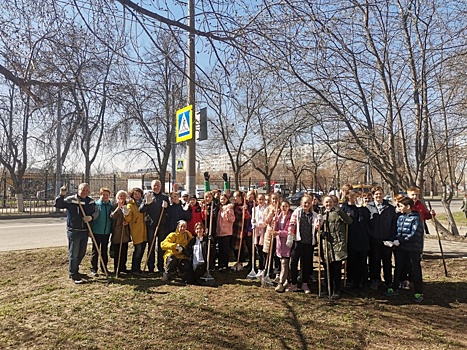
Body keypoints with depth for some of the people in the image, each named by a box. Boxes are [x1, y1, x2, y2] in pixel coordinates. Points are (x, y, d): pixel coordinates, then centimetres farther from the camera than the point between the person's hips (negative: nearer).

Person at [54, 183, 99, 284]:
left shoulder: (91, 201, 5)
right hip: (73, 231, -6)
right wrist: (62, 195, -29)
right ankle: (73, 275, 15)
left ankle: (74, 270, 37)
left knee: (82, 253, 17)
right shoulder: (70, 200, -10)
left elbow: (96, 212, 11)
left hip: (85, 231, 6)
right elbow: (57, 205, -15)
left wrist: (91, 217, -9)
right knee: (74, 254, 2)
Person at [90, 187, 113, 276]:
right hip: (97, 232, -4)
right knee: (95, 251, 4)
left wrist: (111, 230, 7)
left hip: (107, 232, 4)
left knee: (105, 251, 13)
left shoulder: (111, 206, 4)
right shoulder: (95, 204, -6)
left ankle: (104, 268, 25)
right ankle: (93, 269, 14)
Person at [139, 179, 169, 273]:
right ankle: (151, 268, 12)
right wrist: (147, 203, -25)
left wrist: (166, 207, -11)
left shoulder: (165, 197, 9)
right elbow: (141, 210, -7)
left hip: (162, 226, 2)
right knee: (151, 247, 5)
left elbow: (169, 212, 9)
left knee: (161, 247, 8)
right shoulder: (148, 196, 3)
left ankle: (161, 267, 17)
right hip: (151, 225, -1)